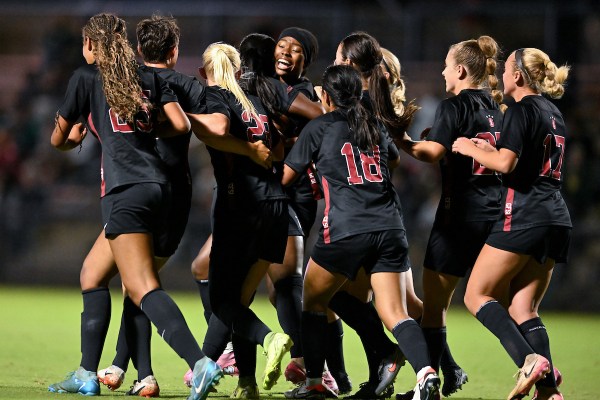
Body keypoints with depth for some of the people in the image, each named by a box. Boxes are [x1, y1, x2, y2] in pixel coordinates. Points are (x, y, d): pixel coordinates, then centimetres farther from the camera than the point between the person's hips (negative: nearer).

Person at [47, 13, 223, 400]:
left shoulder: (86, 77, 6)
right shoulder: (149, 77, 17)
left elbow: (59, 139, 13)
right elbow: (181, 125, 6)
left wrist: (74, 138, 36)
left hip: (126, 191, -7)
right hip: (158, 186, 7)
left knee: (144, 288, -15)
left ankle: (201, 363, -34)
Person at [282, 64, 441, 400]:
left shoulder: (319, 129, 4)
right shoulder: (375, 126, 17)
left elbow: (285, 177, 12)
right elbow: (394, 160, 40)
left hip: (346, 231, -4)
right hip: (390, 228, 4)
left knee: (314, 302, 17)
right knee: (395, 313, -3)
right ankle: (426, 371, -26)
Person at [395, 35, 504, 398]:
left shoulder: (454, 106, -9)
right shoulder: (493, 107, 13)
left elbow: (434, 152, -22)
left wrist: (405, 143, -5)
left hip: (460, 212, -7)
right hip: (495, 213, 7)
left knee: (434, 300, -1)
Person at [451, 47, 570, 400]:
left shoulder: (522, 110, -8)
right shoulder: (553, 113, 18)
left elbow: (506, 163, -18)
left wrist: (471, 149, -2)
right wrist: (491, 150, 24)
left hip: (523, 217, -8)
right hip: (557, 220, 8)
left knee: (478, 295, 0)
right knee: (523, 308, 8)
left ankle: (530, 359, -20)